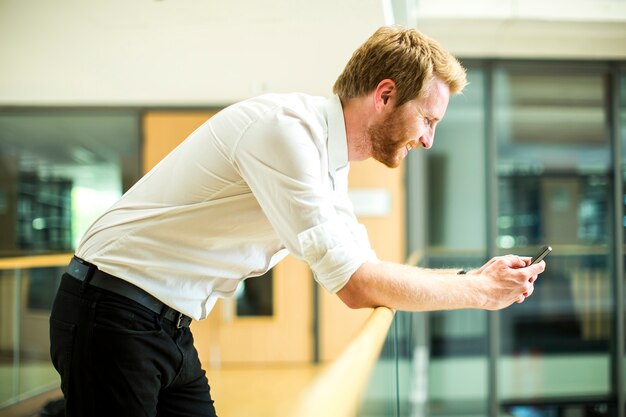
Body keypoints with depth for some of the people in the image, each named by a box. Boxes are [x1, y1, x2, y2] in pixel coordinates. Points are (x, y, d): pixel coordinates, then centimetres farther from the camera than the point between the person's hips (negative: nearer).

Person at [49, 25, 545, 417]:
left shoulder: (331, 167, 9)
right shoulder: (285, 129, -22)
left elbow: (361, 274, 15)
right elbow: (355, 283, -23)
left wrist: (476, 276, 7)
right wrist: (479, 292, -13)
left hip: (171, 330, 9)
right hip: (114, 314, -9)